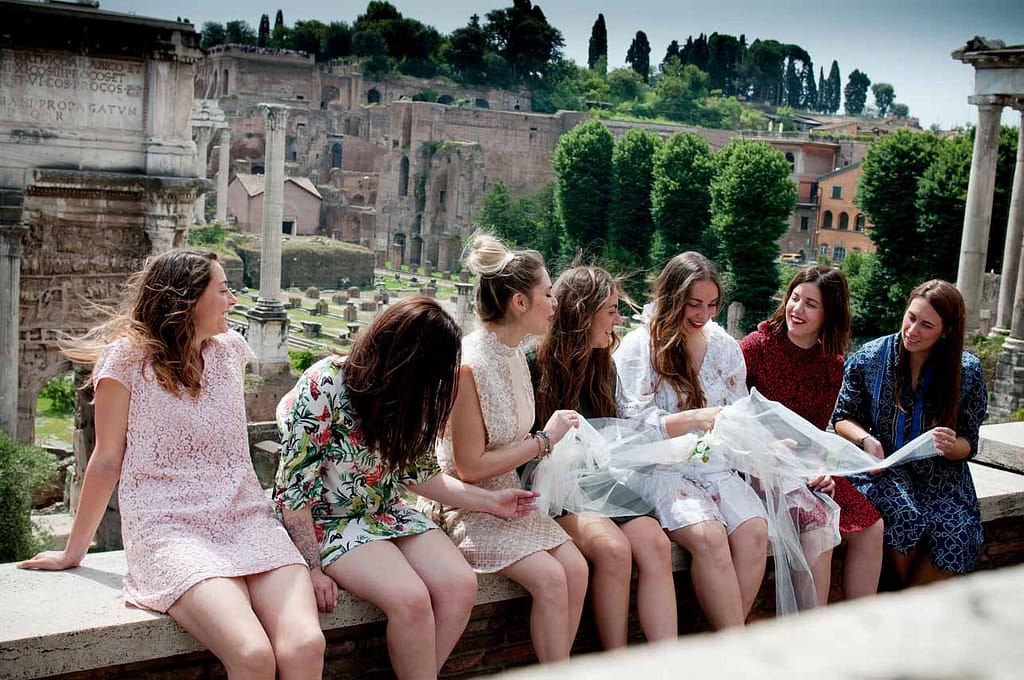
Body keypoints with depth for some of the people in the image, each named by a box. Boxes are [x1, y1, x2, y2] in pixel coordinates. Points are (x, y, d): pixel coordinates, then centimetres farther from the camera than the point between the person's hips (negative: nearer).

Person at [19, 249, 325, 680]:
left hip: (247, 519, 4)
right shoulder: (127, 358, -1)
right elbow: (106, 461, 4)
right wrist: (73, 552, 9)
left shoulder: (231, 348, 13)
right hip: (170, 529, -4)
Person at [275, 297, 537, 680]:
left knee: (461, 585, -16)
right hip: (325, 520, -6)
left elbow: (418, 473, 8)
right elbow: (295, 485, -18)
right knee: (411, 598, -27)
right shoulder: (322, 386, -22)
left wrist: (489, 501, 6)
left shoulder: (408, 394, -3)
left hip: (386, 512, 6)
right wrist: (313, 567, -19)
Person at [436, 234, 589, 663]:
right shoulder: (468, 366, -22)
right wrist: (544, 440, -14)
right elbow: (470, 467, -19)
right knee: (549, 577, -21)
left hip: (508, 494, 8)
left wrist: (555, 437, -1)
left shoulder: (515, 355, 6)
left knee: (576, 568, -11)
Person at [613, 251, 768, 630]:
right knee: (709, 536, -30)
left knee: (754, 530, -24)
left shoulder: (724, 346, 13)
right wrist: (695, 418, -22)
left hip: (715, 463, 5)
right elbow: (635, 425, -9)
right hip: (662, 466, -4)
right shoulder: (638, 347, -2)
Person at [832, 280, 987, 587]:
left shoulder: (967, 371, -1)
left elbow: (968, 445, 4)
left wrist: (952, 446, -20)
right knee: (903, 514, -33)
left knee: (957, 532, -28)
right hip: (882, 466, -1)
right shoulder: (869, 358, -3)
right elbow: (842, 418, 5)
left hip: (939, 473, 1)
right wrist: (866, 439, -16)